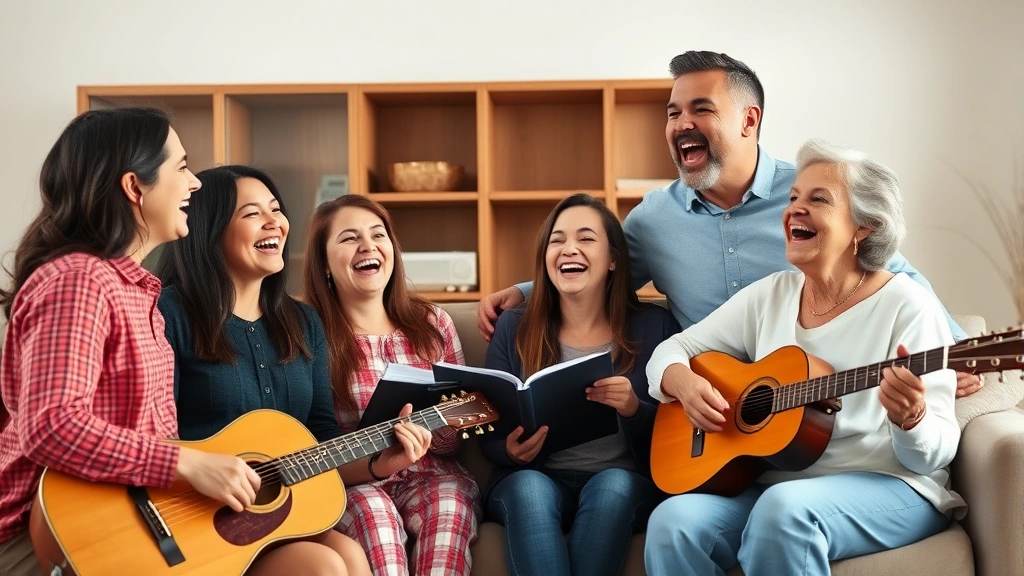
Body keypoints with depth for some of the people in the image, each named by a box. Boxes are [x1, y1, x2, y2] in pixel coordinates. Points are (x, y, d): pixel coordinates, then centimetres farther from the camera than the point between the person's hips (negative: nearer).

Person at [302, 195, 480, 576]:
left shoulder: (433, 323, 8)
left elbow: (455, 437, 10)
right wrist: (377, 462, -25)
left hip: (431, 475, 2)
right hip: (350, 482, -2)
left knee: (449, 503, -31)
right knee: (371, 510, -35)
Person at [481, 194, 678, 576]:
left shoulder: (653, 326, 4)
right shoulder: (513, 328, 7)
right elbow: (490, 434, 6)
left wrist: (633, 410, -21)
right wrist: (511, 450, -17)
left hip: (623, 483, 0)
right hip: (533, 478, 1)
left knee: (613, 486, -34)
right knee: (529, 488, -34)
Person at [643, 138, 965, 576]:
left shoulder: (907, 305, -7)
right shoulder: (770, 295, 9)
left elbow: (937, 452, -10)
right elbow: (673, 350, 13)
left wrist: (911, 418, -33)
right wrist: (684, 383, -10)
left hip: (885, 486, -4)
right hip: (774, 483, 4)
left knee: (785, 509, -36)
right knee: (674, 522, -26)